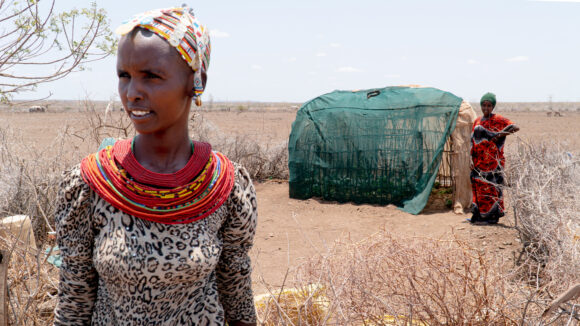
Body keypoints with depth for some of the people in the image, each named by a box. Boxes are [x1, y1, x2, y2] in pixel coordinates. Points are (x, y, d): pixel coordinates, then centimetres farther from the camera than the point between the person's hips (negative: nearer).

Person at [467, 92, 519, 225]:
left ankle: (493, 215, 3)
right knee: (478, 186, 8)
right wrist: (472, 159, 7)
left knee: (491, 186, -4)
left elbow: (516, 127, -14)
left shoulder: (498, 120, -4)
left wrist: (500, 135, -16)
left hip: (492, 161, -6)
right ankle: (479, 215, 16)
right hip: (479, 161, 6)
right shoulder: (477, 121, 14)